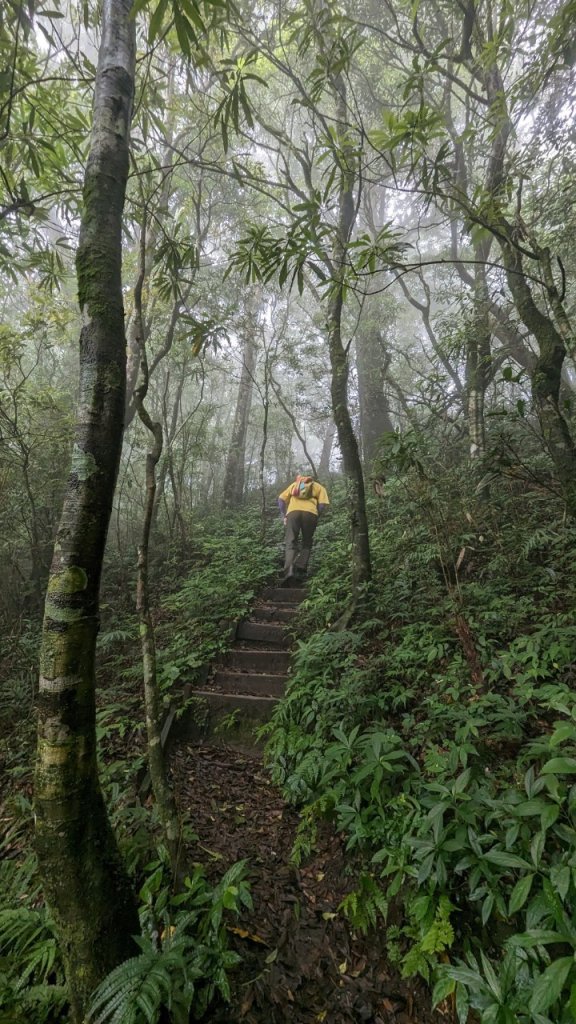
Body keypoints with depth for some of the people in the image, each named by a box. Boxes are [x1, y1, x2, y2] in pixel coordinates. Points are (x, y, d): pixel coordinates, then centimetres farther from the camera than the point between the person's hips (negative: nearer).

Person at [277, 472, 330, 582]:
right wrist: (316, 517, 16)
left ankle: (289, 569, -19)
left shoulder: (294, 484, 29)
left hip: (293, 512, 1)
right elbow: (322, 504, 5)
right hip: (310, 513, 0)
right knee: (306, 544, 16)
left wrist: (283, 516, 18)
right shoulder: (319, 487, 24)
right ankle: (301, 569, 3)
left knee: (291, 543, 2)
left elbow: (281, 499, 16)